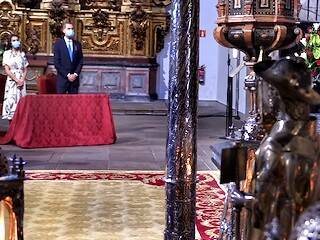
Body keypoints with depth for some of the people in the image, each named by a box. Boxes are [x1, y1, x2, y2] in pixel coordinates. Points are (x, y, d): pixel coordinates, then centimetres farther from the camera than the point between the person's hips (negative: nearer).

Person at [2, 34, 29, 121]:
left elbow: (25, 69, 11)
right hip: (11, 81, -3)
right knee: (11, 100, -8)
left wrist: (22, 80, -5)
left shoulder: (22, 54, 12)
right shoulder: (7, 53, 2)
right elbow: (7, 70, -5)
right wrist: (17, 80, -11)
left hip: (21, 81, 3)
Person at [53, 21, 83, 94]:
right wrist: (67, 75, -11)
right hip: (62, 78, -3)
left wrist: (75, 74, -5)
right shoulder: (58, 44, 0)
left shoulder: (77, 44, 10)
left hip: (74, 78, 3)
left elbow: (80, 61, 9)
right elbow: (56, 63, -6)